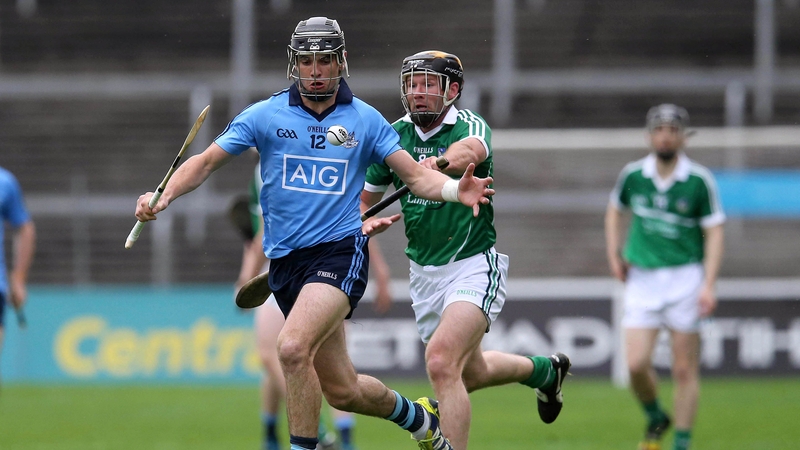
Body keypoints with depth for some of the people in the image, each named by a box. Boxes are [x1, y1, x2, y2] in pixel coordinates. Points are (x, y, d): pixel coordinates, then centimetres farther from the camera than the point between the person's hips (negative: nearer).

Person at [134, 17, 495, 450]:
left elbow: (417, 175, 3)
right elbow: (206, 161, 3)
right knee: (343, 392, 8)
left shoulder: (365, 119, 3)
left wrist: (457, 189, -17)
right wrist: (162, 196, -14)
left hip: (341, 251, -3)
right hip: (286, 262, 3)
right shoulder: (265, 115, 3)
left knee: (293, 347, -29)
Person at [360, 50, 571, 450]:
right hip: (424, 272, 7)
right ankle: (544, 370, 48)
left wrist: (441, 162, -63)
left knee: (441, 362, -26)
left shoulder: (470, 127, -16)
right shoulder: (395, 135, 1)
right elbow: (367, 196, 14)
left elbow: (470, 151, -42)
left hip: (473, 267, -7)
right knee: (471, 372, 19)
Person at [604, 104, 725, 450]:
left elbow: (714, 233, -5)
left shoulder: (699, 181, -7)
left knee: (685, 370, -1)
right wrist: (614, 255, 11)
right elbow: (615, 209, 21)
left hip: (685, 279, -2)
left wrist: (709, 286, -14)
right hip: (642, 280, 2)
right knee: (636, 364, -8)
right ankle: (656, 418, 20)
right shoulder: (632, 175, 2)